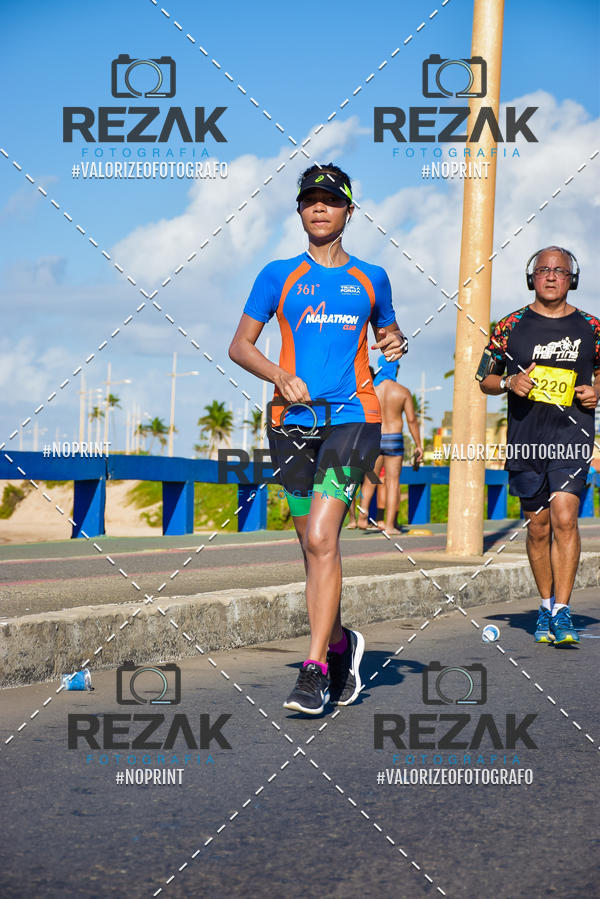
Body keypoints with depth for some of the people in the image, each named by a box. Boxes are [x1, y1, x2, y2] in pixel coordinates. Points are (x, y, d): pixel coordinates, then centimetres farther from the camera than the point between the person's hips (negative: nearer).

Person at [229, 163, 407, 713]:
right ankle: (340, 644, 30)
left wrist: (394, 344, 3)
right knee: (313, 544, 8)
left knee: (321, 538, -16)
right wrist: (280, 377, -10)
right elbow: (240, 345, 8)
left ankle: (315, 669, -14)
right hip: (293, 421, 2)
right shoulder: (279, 276, 9)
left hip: (352, 418, -2)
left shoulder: (370, 278, 12)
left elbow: (387, 331, 27)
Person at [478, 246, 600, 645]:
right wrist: (509, 383, -7)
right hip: (526, 435, 1)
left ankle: (562, 611, -13)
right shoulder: (511, 326, 6)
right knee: (538, 524, 7)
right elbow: (486, 378, 13)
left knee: (564, 516, -16)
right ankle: (546, 605, 23)